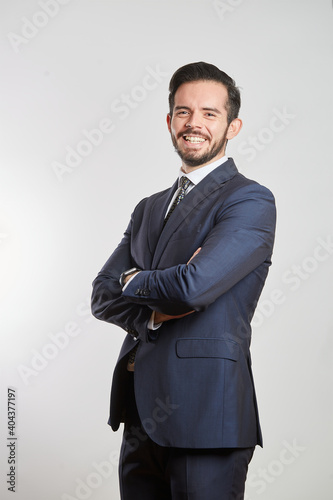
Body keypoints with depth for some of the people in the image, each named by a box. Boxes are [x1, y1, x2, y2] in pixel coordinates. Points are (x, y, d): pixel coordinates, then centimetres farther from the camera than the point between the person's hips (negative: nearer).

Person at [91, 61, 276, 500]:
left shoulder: (250, 201, -7)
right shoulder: (149, 209, 18)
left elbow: (194, 285, -21)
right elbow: (103, 295, 10)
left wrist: (135, 282, 0)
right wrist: (154, 313, -10)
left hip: (204, 416, -6)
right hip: (141, 418, 7)